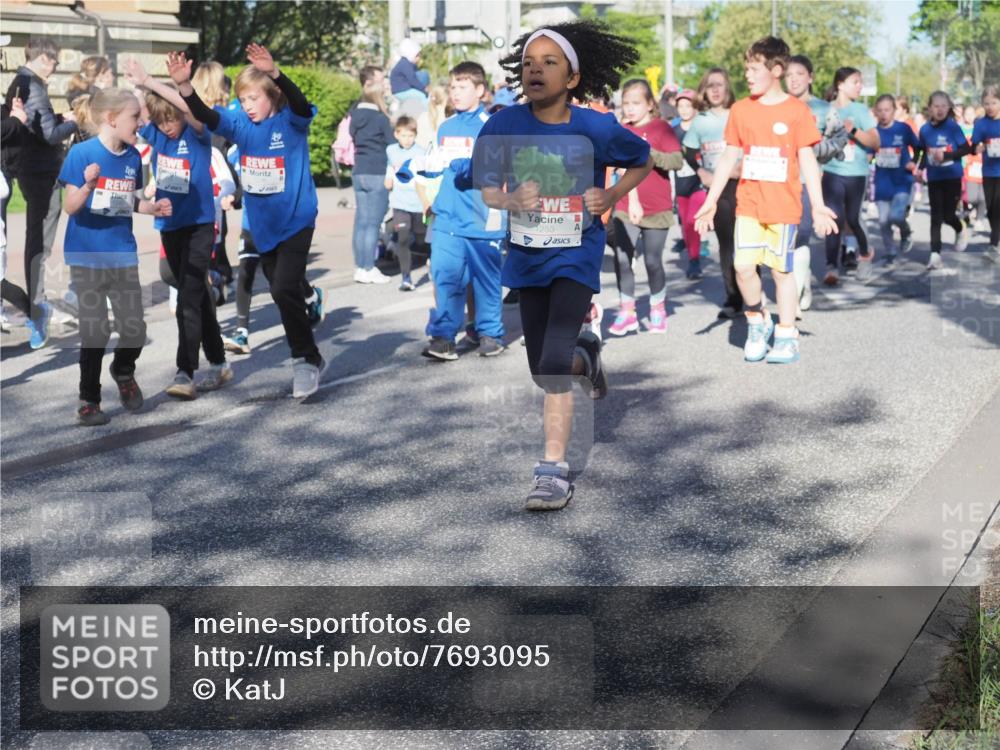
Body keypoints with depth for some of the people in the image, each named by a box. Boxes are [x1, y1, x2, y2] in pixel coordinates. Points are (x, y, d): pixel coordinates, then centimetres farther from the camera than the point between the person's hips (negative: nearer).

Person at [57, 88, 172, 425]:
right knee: (95, 332, -1)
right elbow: (70, 207, -15)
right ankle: (89, 399, 16)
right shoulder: (81, 153, -13)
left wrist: (154, 208, -2)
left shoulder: (133, 157, 2)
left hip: (123, 255, 4)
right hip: (87, 256, -4)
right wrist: (88, 186, -33)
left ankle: (123, 371, 34)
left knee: (135, 331, 2)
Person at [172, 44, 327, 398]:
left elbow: (301, 105, -34)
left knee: (284, 289, -16)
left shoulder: (291, 122, -12)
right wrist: (184, 84, -33)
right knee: (284, 292, 15)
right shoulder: (240, 123, -1)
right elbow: (205, 115, -14)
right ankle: (308, 358, 30)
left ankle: (307, 360, 0)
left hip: (296, 220, -6)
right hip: (262, 225, 6)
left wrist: (274, 72, -51)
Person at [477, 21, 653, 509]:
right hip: (526, 258, 4)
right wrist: (511, 200, -20)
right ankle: (586, 356, 52)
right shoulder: (504, 126, -8)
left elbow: (644, 162, 6)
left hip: (575, 256, -4)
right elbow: (487, 190, 1)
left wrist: (609, 198, -9)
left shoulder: (596, 129, -12)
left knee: (553, 365, -19)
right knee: (541, 371, 16)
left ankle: (553, 471, -8)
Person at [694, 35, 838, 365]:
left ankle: (786, 337, 15)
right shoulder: (740, 110, 5)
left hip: (783, 206, -2)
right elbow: (729, 157, 10)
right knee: (743, 267, -8)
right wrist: (711, 200, 8)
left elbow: (807, 160, -2)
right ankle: (757, 323, 16)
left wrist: (818, 206, -7)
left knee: (781, 270, 4)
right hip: (748, 204, 3)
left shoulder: (797, 111, -4)